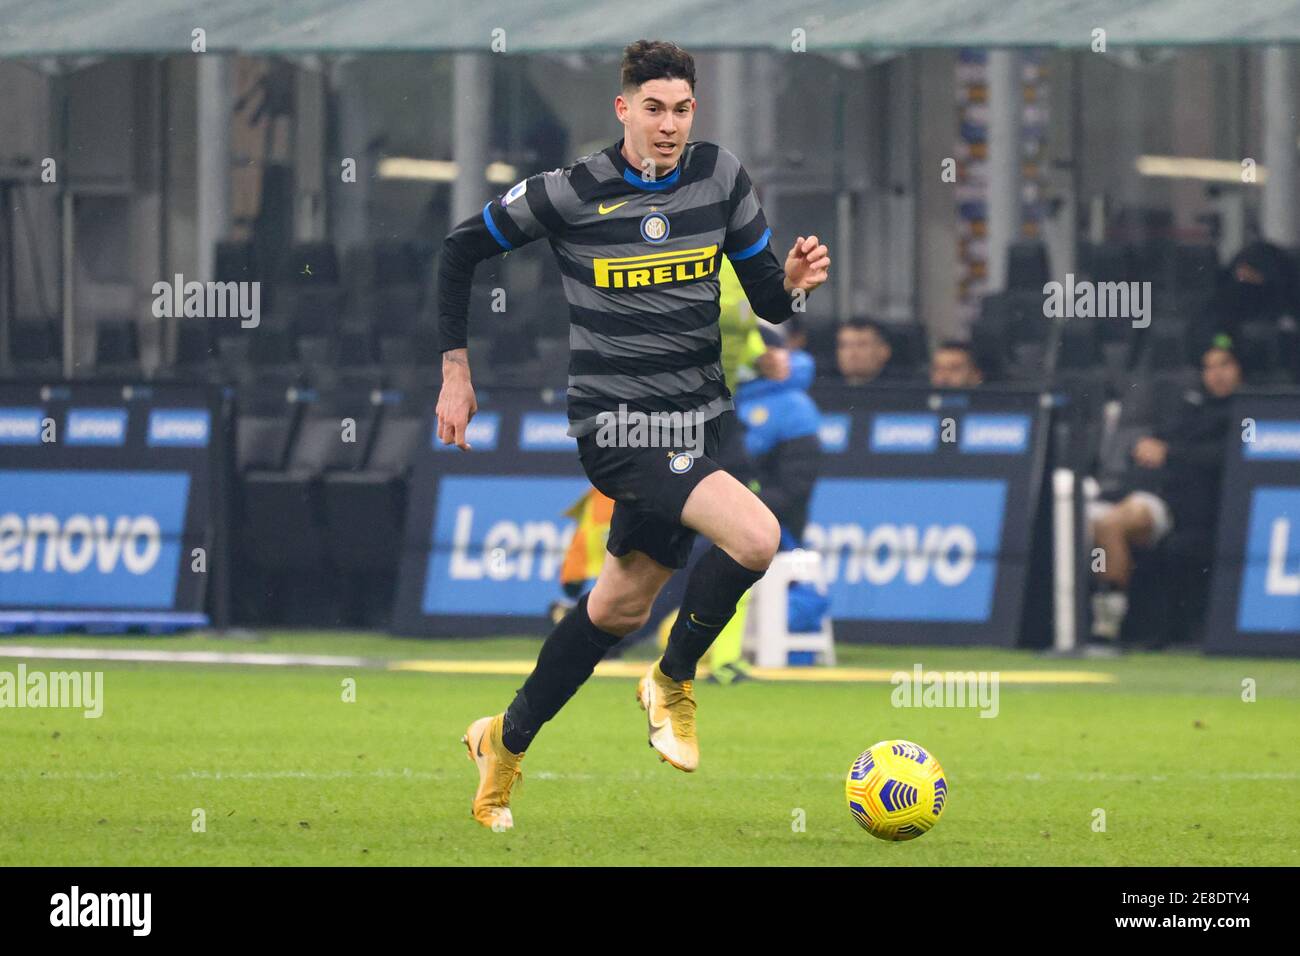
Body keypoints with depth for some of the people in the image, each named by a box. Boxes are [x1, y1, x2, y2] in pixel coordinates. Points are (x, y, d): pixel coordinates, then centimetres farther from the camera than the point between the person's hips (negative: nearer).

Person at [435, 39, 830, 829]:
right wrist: (456, 371, 2)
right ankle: (673, 685, -1)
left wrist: (794, 283, -20)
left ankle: (508, 742, 34)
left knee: (622, 604, 15)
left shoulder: (722, 178, 0)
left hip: (701, 418, 5)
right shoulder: (571, 194, -10)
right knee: (756, 536, -25)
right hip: (615, 428, -5)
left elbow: (768, 300, 4)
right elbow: (461, 249, 2)